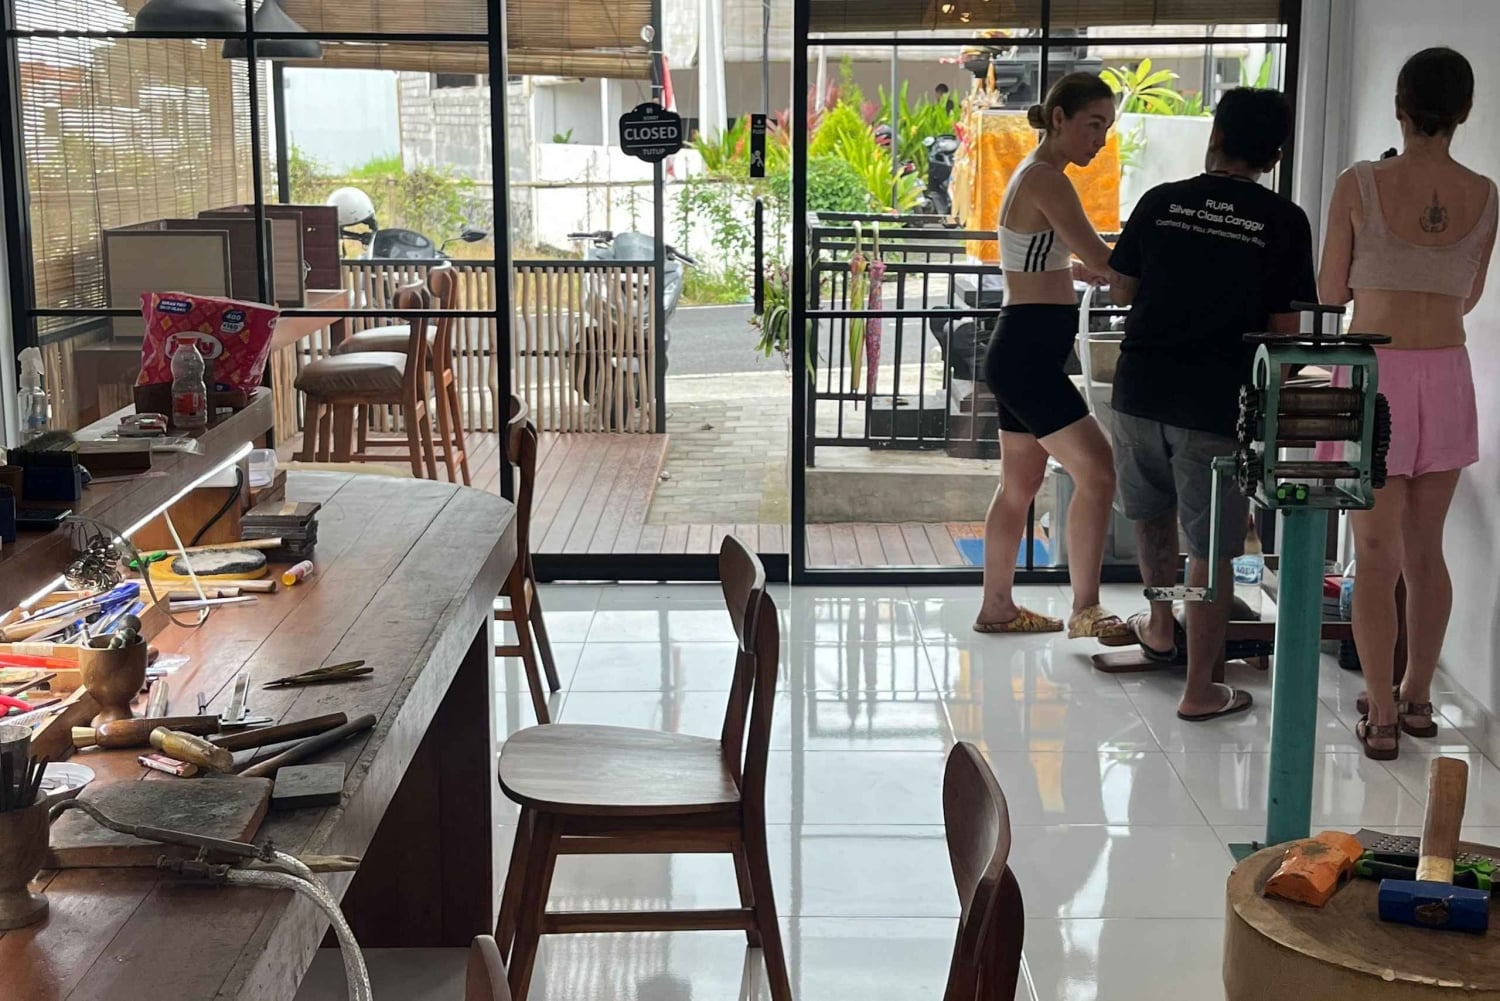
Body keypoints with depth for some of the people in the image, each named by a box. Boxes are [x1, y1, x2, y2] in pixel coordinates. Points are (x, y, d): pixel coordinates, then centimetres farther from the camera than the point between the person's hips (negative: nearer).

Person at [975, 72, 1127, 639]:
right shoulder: (1047, 179, -15)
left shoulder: (1032, 176, 17)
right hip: (1029, 352, -11)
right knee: (1097, 473, -9)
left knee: (1020, 485, 15)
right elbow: (1101, 262, -21)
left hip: (1021, 352, 11)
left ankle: (998, 607, 22)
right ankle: (1085, 610, -5)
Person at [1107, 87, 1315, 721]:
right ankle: (1201, 689, 10)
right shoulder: (1284, 222, -4)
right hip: (1218, 406, -3)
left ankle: (1160, 626, 41)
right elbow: (1284, 329, -4)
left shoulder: (1161, 202, 2)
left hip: (1140, 390, 3)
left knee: (1151, 510, 27)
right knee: (1211, 548, 5)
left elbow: (1121, 291, 11)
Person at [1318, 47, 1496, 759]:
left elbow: (1330, 294, -1)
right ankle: (1417, 698, 25)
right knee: (1425, 549, 15)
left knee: (1376, 555, 2)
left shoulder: (1359, 185, -9)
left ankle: (1380, 715, 3)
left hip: (1375, 374, -3)